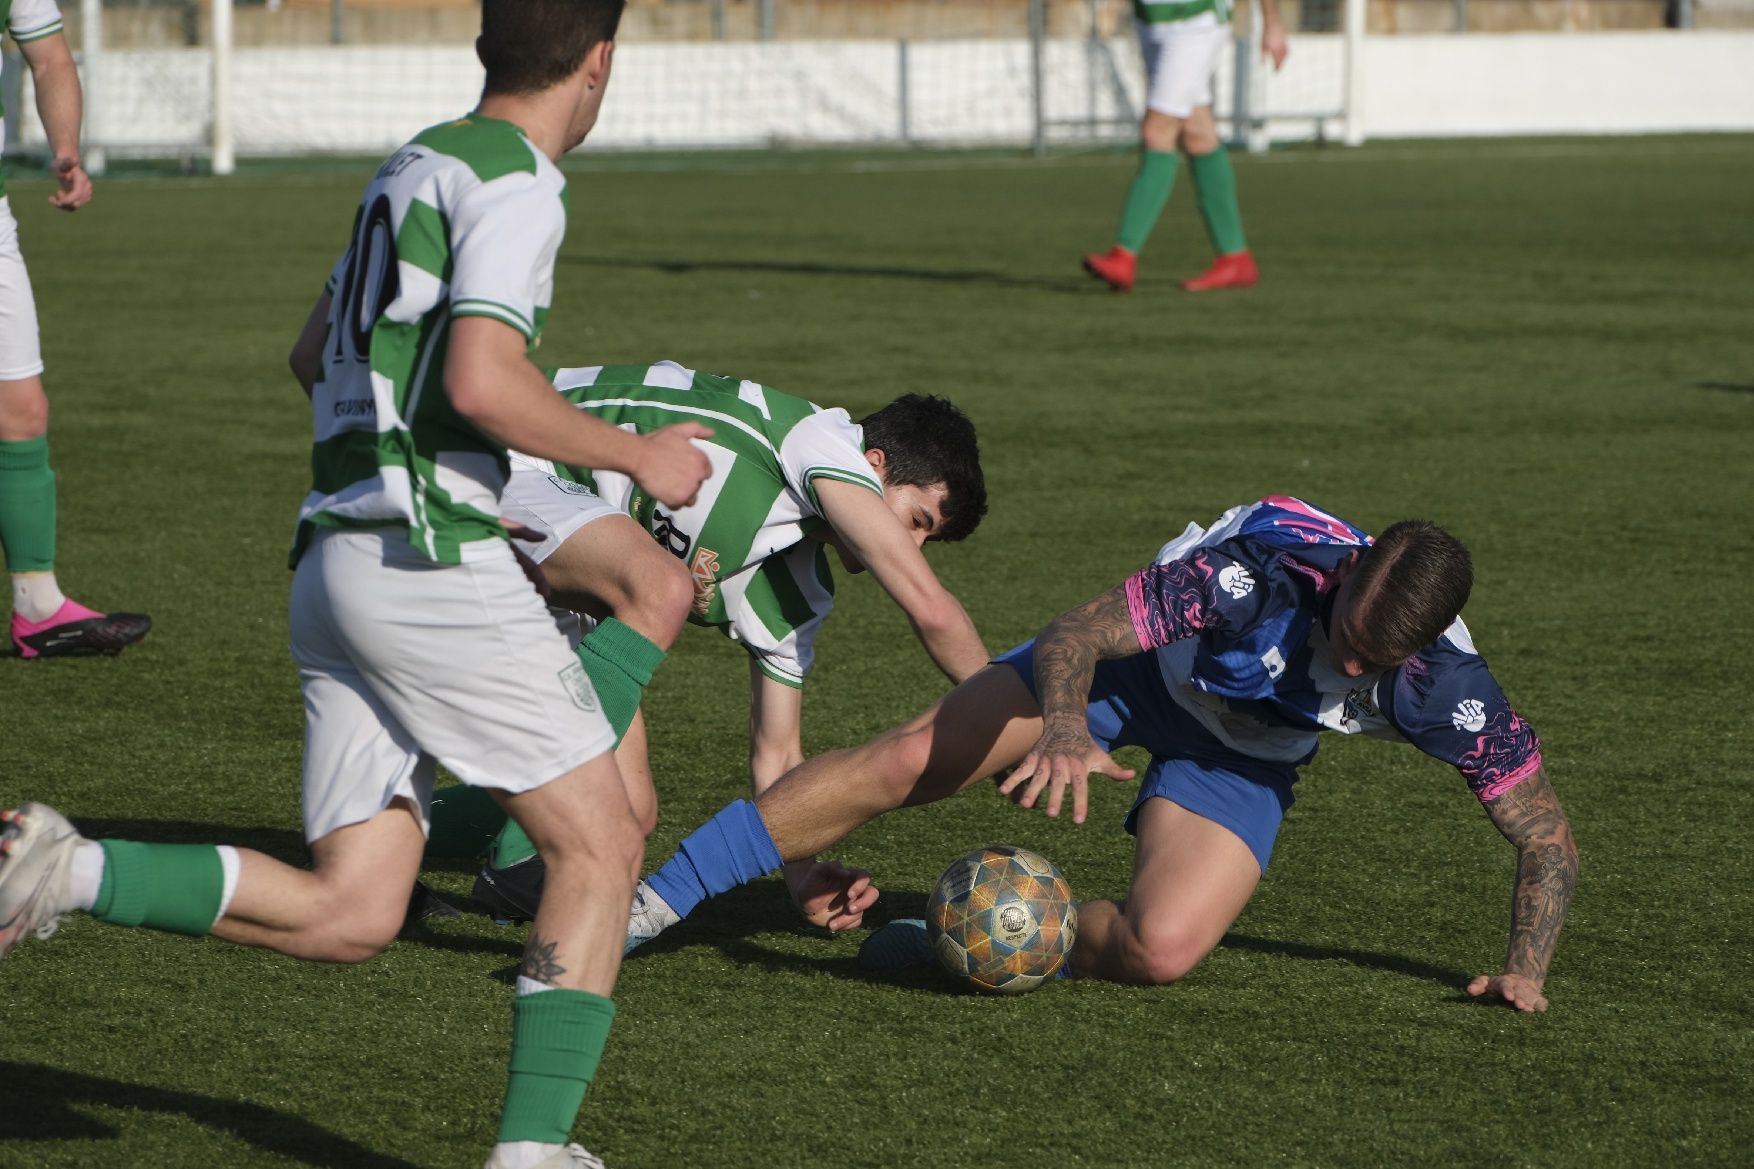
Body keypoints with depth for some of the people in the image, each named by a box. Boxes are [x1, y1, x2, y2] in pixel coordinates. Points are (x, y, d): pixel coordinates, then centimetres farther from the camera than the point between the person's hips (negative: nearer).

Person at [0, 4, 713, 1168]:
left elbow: (314, 354, 30)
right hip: (433, 556, -8)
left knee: (347, 914, 5)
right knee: (600, 845, 1)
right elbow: (481, 382, -21)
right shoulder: (514, 184, -9)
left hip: (332, 561, 8)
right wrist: (636, 455, -8)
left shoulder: (415, 165, 19)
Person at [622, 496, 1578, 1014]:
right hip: (1139, 662, -1)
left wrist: (1525, 969, -28)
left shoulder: (1443, 687, -30)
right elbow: (1071, 636, -33)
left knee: (1159, 951, -26)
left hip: (1242, 757, 1)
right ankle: (653, 901, -3)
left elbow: (1548, 841, -17)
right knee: (903, 761, -14)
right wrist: (1067, 727, -53)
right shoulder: (1264, 563, -37)